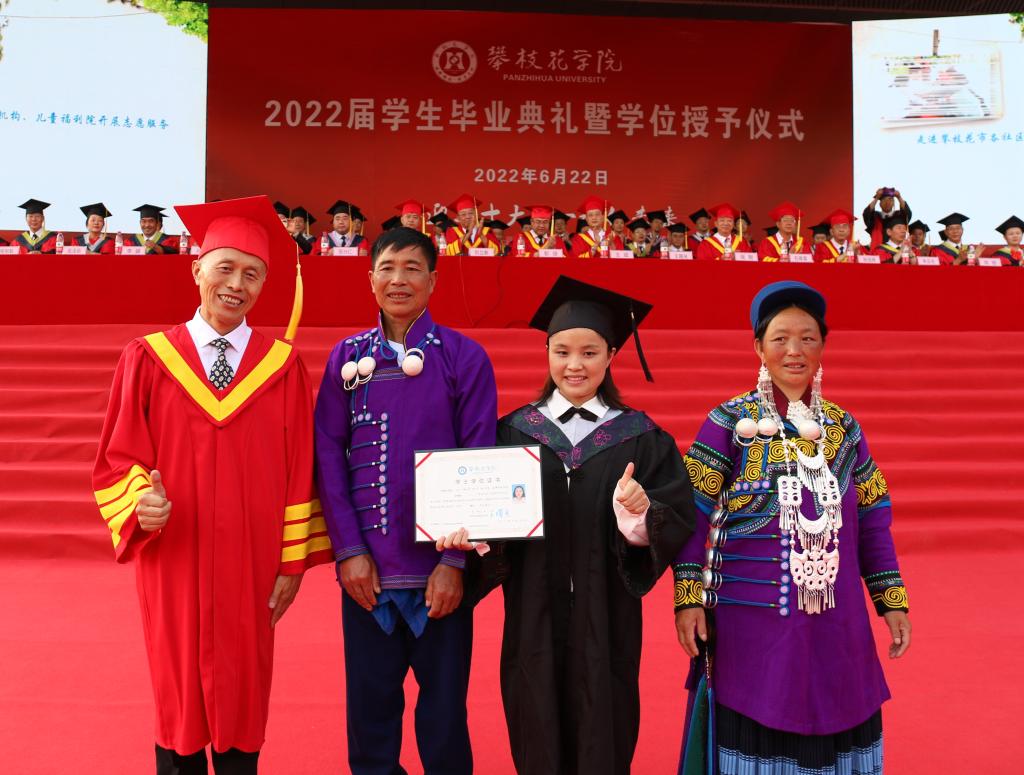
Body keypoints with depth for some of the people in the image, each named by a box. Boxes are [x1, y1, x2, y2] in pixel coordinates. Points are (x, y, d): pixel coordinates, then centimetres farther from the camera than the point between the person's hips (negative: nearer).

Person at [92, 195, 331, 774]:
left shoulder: (283, 367, -1)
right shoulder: (148, 360, -1)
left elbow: (299, 470, 0)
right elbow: (118, 460, 2)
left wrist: (294, 561, -1)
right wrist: (141, 501, -18)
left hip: (252, 570, 0)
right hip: (172, 563, 0)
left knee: (242, 699, 12)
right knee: (179, 699, 12)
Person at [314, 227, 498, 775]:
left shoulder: (464, 357, -2)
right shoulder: (347, 357, 5)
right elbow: (329, 454, 3)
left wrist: (455, 560, -10)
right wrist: (348, 549, -6)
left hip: (439, 565, -2)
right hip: (366, 564, 2)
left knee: (443, 702, 9)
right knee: (369, 702, 12)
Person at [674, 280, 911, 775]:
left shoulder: (842, 427, 7)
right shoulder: (729, 422, -5)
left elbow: (873, 520, 10)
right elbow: (691, 516, -6)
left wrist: (892, 601, 7)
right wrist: (689, 598, -12)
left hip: (836, 622, 4)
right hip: (752, 622, -3)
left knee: (835, 731, 13)